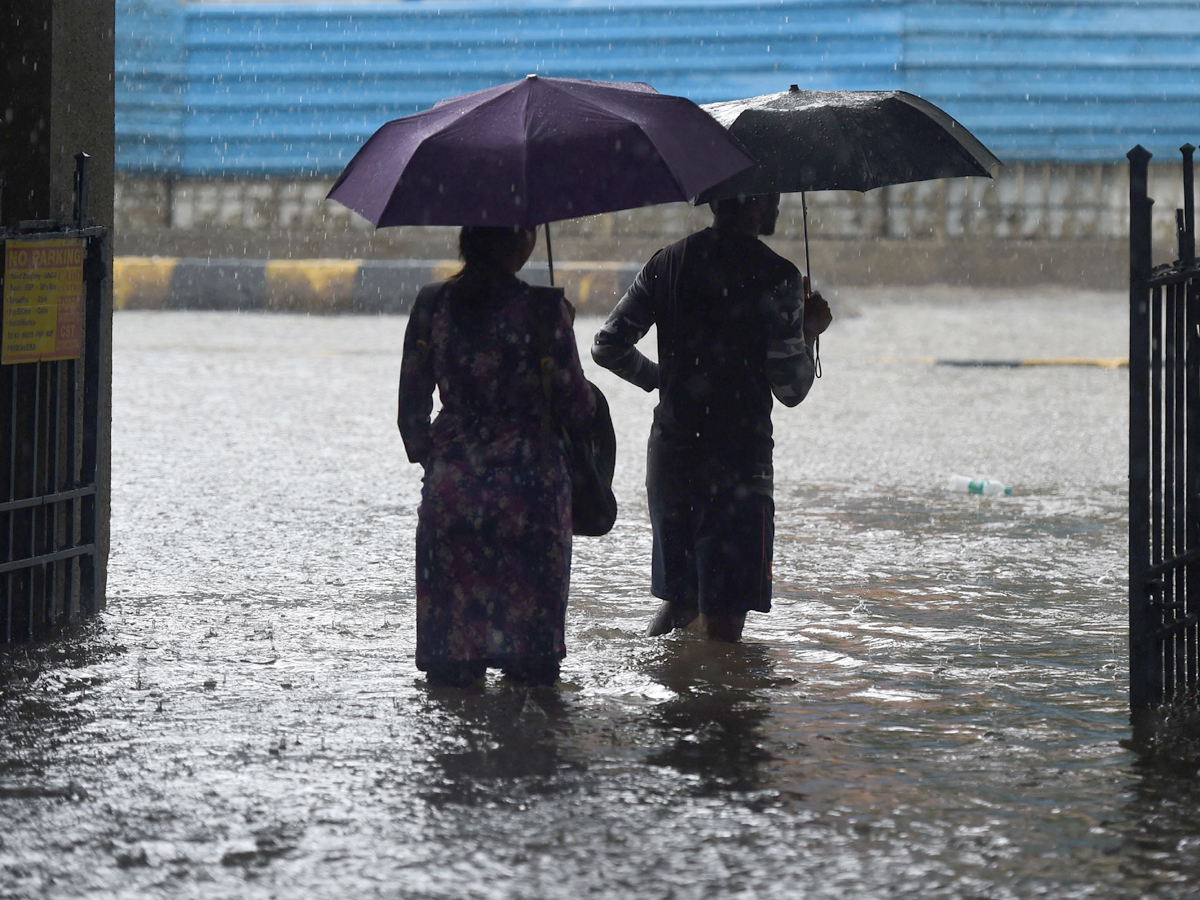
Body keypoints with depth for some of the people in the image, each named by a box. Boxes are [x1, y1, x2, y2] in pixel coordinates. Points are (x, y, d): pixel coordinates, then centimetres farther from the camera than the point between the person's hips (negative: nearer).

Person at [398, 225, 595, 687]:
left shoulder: (432, 306, 0)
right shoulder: (544, 311, -10)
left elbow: (411, 406, 5)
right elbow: (576, 411, -5)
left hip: (450, 488, 3)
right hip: (529, 490, -3)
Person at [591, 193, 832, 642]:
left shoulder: (667, 263, 6)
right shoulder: (776, 277, -10)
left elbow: (608, 346, 9)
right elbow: (790, 390, -9)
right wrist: (810, 334, 9)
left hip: (668, 455, 6)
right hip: (737, 463, -6)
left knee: (678, 597, 20)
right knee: (722, 622, -4)